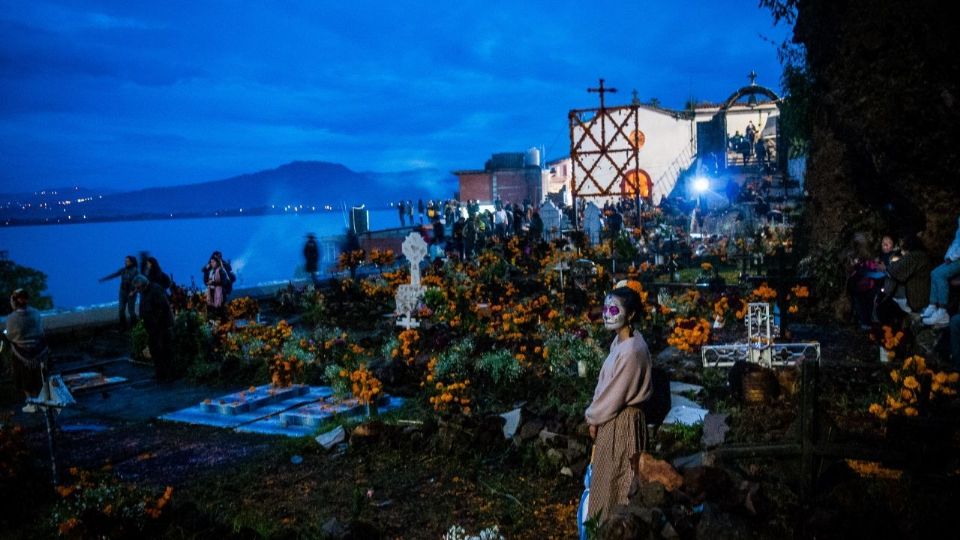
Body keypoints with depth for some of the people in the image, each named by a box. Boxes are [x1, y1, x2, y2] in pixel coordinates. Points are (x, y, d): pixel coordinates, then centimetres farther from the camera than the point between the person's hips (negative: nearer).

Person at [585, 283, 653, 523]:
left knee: (617, 479, 7)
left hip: (622, 422, -9)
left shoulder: (631, 351, -27)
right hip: (613, 418, 9)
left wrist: (592, 417, -6)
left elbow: (614, 395, -21)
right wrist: (595, 415, 4)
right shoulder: (620, 341, 3)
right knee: (611, 478, 22)